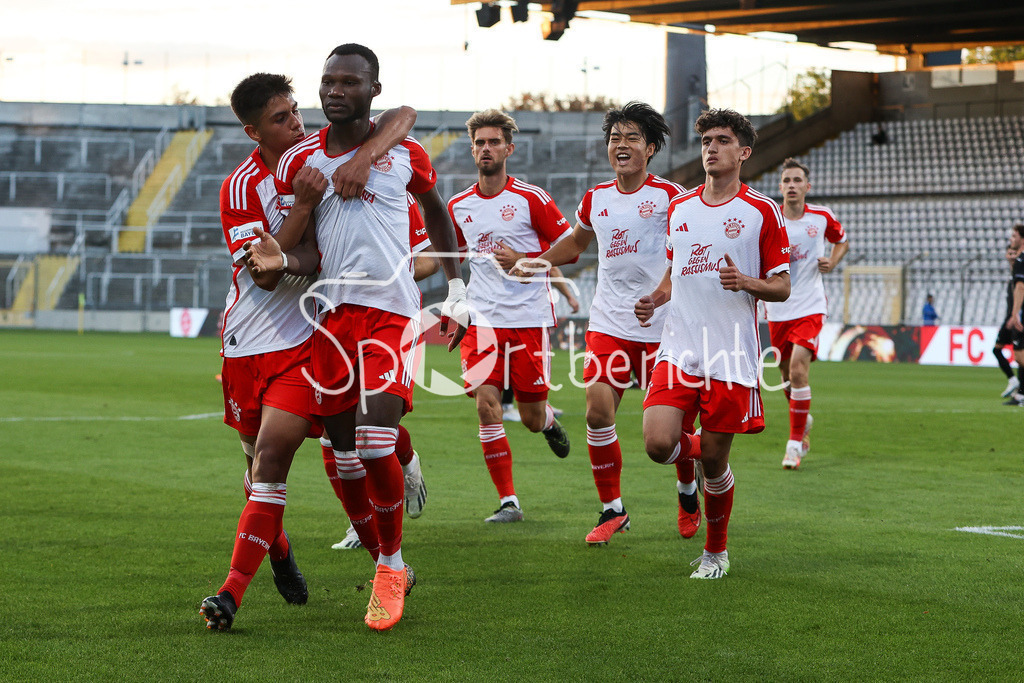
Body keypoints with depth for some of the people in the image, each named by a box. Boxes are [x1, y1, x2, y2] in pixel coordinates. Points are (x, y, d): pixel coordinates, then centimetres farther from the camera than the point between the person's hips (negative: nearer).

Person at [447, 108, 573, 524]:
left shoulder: (531, 199, -4)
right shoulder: (458, 207, 8)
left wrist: (527, 262, -15)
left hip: (529, 318, -3)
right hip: (484, 321, 3)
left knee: (531, 419, 2)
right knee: (486, 402, -14)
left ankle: (548, 420, 43)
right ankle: (508, 501, -7)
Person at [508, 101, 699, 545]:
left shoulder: (669, 196, -6)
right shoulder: (596, 199, 8)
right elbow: (577, 241, 27)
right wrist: (538, 261, 14)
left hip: (661, 328, -3)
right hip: (608, 324, 3)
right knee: (598, 412, -10)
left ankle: (688, 492, 32)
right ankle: (612, 509, 4)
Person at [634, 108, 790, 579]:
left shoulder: (762, 212, -1)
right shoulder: (679, 208, 12)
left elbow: (782, 287, 1)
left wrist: (746, 282, -19)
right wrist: (655, 299, 4)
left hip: (732, 356, -3)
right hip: (678, 349, 3)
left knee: (714, 461, 2)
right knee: (658, 444, -15)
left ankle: (716, 551, 24)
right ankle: (697, 449, 21)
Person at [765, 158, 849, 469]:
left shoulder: (822, 216, -1)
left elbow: (842, 241, 19)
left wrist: (832, 262, -1)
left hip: (809, 306, -2)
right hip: (777, 308, 2)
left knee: (798, 368, -19)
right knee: (787, 373, 11)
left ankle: (795, 442, -9)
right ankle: (804, 419, 42)